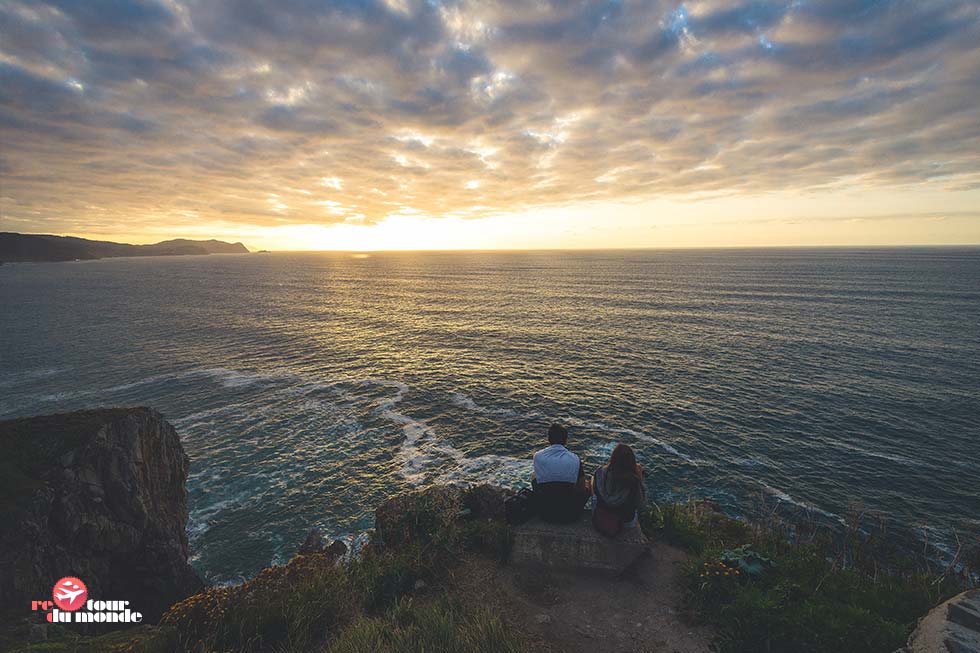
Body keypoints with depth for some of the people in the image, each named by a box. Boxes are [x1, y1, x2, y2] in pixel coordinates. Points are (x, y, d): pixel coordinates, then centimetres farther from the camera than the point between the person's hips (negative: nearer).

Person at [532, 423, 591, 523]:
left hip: (544, 514, 1)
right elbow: (581, 488, 2)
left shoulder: (538, 456, -5)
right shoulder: (575, 459, -9)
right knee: (587, 485, 25)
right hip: (570, 516, -1)